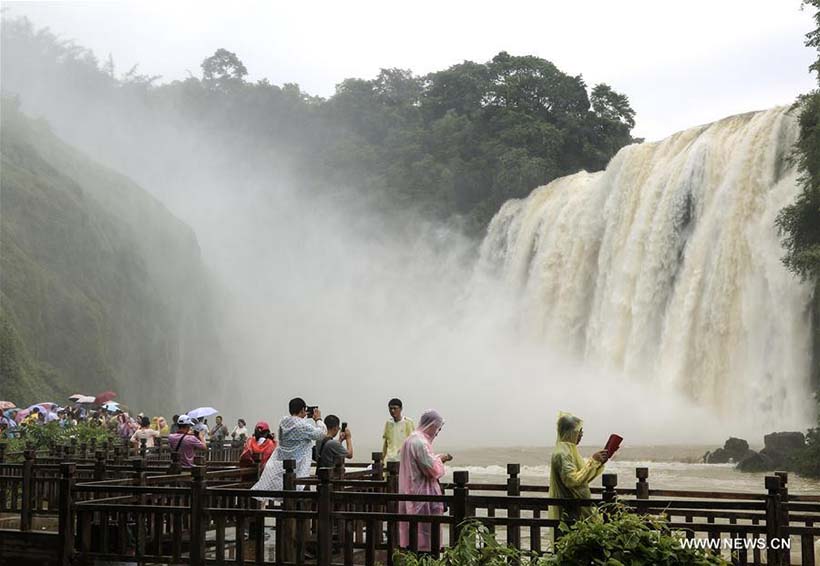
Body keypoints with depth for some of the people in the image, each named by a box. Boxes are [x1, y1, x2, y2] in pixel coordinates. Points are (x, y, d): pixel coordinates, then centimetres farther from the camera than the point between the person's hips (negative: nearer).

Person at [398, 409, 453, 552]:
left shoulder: (411, 439, 12)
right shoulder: (421, 442, -20)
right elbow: (434, 469, -21)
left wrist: (437, 458, 14)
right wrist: (439, 459, -3)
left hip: (411, 493, 10)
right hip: (423, 496, -10)